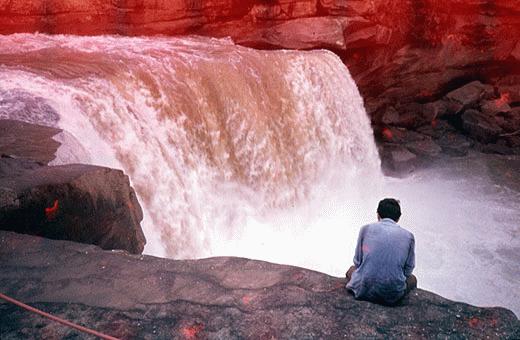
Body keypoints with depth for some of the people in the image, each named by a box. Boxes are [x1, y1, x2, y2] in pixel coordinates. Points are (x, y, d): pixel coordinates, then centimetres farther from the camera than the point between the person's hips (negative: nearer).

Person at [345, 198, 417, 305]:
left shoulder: (366, 229, 0)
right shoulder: (408, 236, 1)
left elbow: (357, 262, 6)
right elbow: (408, 270, 8)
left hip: (364, 291, 0)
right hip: (393, 296, 0)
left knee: (352, 270, 34)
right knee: (412, 279, 33)